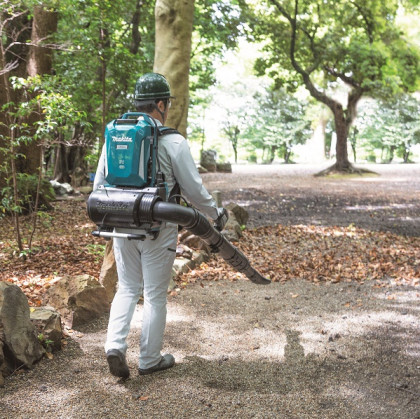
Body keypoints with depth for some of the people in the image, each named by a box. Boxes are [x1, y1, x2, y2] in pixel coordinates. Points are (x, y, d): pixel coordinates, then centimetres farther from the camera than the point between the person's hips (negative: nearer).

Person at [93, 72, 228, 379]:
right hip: (158, 230, -4)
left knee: (127, 288, 18)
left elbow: (99, 184, 10)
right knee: (155, 295, 8)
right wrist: (216, 214, 9)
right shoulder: (172, 142, -11)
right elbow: (194, 189, -8)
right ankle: (150, 359, 20)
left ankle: (115, 346, 1)